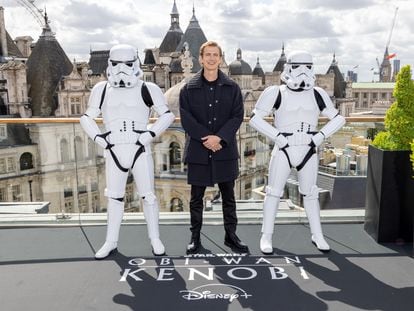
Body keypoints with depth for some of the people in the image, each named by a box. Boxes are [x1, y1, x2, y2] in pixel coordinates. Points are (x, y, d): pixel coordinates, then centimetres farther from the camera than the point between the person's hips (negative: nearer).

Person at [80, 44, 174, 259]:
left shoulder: (147, 89, -2)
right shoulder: (102, 90, 6)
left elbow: (167, 115, 2)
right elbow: (86, 118, 15)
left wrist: (151, 134, -9)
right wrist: (98, 138, 1)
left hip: (140, 151, -2)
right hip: (114, 152, 3)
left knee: (148, 195, 3)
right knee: (114, 197, 10)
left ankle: (155, 239, 17)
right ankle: (111, 242, 22)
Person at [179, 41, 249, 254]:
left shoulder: (232, 88, 4)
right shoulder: (189, 88, 2)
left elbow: (237, 116, -2)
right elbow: (186, 118, -5)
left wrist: (219, 137, -15)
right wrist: (206, 139, -15)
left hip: (225, 150, 1)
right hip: (198, 151, 0)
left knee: (228, 196, 10)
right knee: (196, 197, 9)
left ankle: (231, 235, 24)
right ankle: (195, 237, 23)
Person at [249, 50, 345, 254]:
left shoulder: (317, 95, 3)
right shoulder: (277, 94, -7)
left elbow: (338, 119, 10)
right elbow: (255, 118, -8)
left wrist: (320, 135, -4)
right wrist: (276, 135, -15)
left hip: (308, 152, 3)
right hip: (283, 152, -3)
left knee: (310, 194, 12)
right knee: (274, 193, 2)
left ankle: (317, 235, 25)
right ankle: (266, 236, 13)